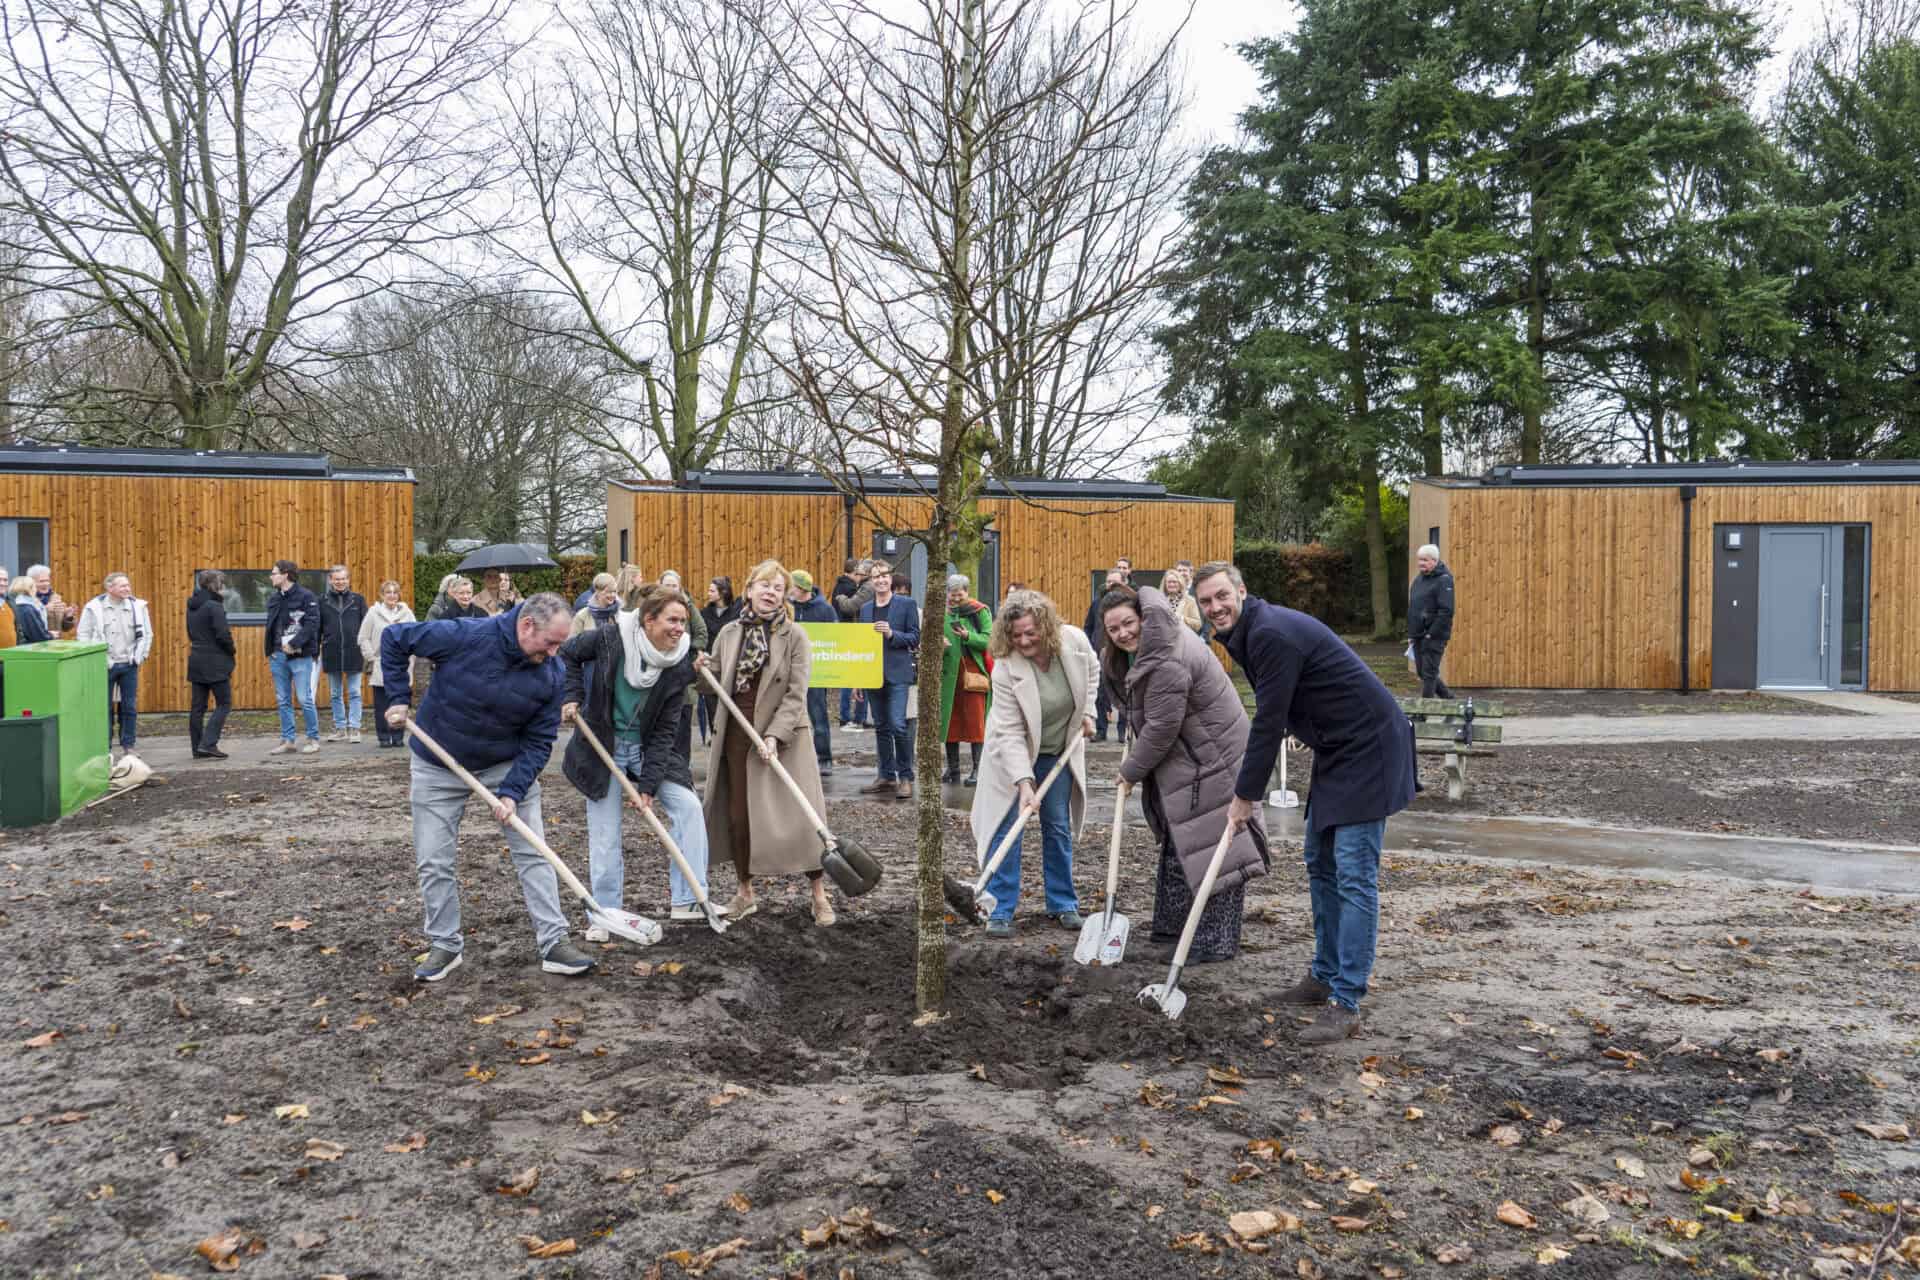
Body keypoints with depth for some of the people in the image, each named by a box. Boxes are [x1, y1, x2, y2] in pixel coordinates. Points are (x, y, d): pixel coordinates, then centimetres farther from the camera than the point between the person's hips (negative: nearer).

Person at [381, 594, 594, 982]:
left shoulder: (552, 675, -18)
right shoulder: (462, 636, -27)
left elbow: (539, 742, -12)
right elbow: (393, 639, -12)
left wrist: (512, 792, -22)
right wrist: (398, 698, -14)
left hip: (508, 764, 2)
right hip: (438, 765, -1)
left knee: (533, 852, -2)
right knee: (433, 862, 5)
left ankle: (554, 943, 4)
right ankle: (445, 945, 21)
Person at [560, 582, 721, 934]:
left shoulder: (679, 664, -14)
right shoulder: (609, 640, -20)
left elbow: (665, 730, -12)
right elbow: (569, 655, 1)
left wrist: (648, 783, -16)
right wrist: (572, 697, -10)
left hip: (647, 748, 2)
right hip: (602, 748, -2)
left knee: (688, 806, -10)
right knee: (605, 835, 0)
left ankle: (688, 900, -2)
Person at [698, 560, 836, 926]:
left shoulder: (794, 636, -6)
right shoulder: (729, 633, 5)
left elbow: (796, 694, -11)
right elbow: (715, 686, 14)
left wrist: (774, 736, -21)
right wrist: (702, 670, -8)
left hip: (783, 735, -3)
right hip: (737, 734, 4)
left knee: (799, 816, -3)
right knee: (738, 815, 7)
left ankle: (819, 896, 8)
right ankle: (745, 892, 23)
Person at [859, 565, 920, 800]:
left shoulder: (906, 604, -1)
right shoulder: (866, 608, 13)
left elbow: (915, 638, -2)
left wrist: (892, 634, -18)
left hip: (897, 674, -5)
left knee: (898, 725, -13)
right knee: (881, 727, 10)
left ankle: (906, 777, -3)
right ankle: (887, 776, 19)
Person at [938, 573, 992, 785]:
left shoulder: (980, 612, 1)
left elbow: (988, 640, -6)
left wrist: (968, 636, -22)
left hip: (973, 671, -3)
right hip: (948, 672, 3)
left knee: (974, 720, -4)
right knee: (949, 720, 6)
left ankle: (976, 768, 0)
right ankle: (952, 768, 17)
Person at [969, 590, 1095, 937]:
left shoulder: (1075, 641, -19)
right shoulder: (1006, 668, -29)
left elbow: (1092, 671, 7)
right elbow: (1009, 732, -30)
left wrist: (1087, 711, 0)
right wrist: (1024, 782, -36)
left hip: (1059, 751, 3)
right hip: (1013, 752, -3)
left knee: (1058, 827, 9)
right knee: (1006, 826, -6)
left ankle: (1063, 903, 22)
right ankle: (1000, 911, 1)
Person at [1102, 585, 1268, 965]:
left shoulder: (1167, 661, -27)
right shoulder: (1150, 646, 6)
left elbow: (1161, 727, -23)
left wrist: (1132, 770, -10)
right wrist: (1136, 758, 14)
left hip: (1211, 758, -11)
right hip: (1185, 756, 11)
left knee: (1210, 847, -7)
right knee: (1177, 841, 19)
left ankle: (1216, 942, 0)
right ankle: (1175, 924, 31)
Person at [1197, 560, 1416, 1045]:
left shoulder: (1271, 633, -21)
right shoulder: (1248, 634, 11)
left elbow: (1269, 720, -19)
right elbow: (1272, 716, 23)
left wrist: (1246, 795, -11)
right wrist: (1250, 784, 21)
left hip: (1369, 750, -11)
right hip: (1336, 750, 11)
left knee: (1354, 875, -12)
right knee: (1320, 864, 15)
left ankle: (1345, 1004, -12)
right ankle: (1326, 976, 26)